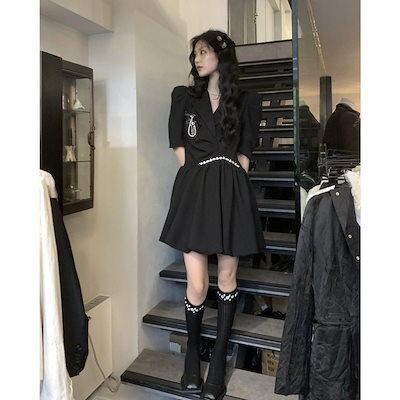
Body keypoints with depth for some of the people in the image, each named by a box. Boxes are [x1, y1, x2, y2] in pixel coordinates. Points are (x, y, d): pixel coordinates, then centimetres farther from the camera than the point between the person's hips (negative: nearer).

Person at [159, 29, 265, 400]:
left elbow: (245, 152, 11)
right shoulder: (183, 96, 13)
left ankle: (218, 360, 24)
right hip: (194, 189, 0)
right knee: (196, 284, -4)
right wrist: (196, 182, 0)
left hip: (231, 192, 1)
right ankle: (192, 352, 24)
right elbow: (179, 147, 10)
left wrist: (230, 183, -1)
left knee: (227, 278, 6)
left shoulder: (247, 100, 11)